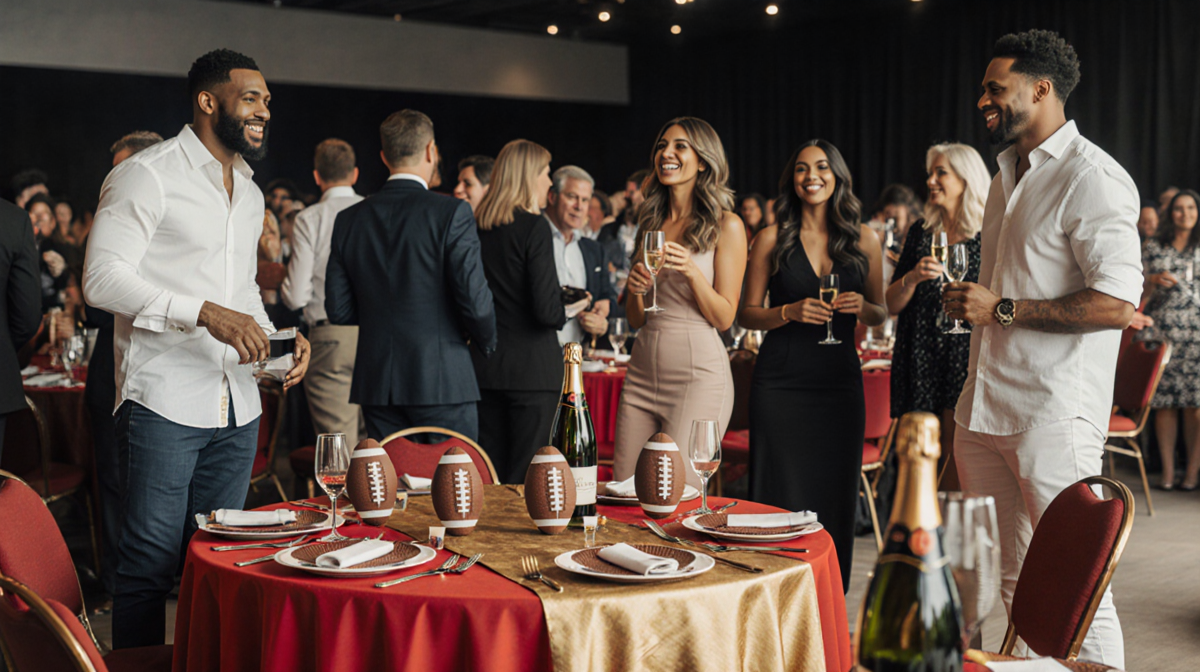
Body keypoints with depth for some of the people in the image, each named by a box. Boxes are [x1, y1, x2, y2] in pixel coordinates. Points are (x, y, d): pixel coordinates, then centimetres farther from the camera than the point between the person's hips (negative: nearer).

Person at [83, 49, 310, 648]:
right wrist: (204, 313, -24)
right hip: (164, 402, -7)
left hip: (237, 407, 7)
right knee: (150, 566, -2)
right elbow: (102, 278, -15)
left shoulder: (248, 192, 19)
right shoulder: (148, 175, -6)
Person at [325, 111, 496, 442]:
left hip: (376, 382, 5)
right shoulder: (452, 212, -9)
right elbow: (474, 299, -13)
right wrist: (486, 342, 7)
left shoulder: (348, 220, 5)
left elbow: (338, 309, 6)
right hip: (442, 382, -5)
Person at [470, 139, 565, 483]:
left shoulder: (478, 228, 8)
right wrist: (570, 305, 4)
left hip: (485, 366, 6)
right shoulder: (534, 226, -10)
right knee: (527, 479, -1)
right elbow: (547, 310, -15)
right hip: (531, 367, -6)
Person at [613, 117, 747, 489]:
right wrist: (635, 287, -6)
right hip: (643, 371, 6)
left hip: (698, 373, -6)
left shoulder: (726, 225, -2)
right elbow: (635, 320, 15)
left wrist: (692, 271, -18)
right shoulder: (651, 222, 13)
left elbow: (724, 318, -5)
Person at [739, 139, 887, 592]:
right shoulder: (773, 239, 2)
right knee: (781, 501, 0)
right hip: (781, 381, -2)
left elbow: (880, 314, 14)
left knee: (835, 497, 6)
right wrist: (790, 312, -14)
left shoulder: (864, 240, 7)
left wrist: (861, 306, -8)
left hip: (840, 380, 2)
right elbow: (746, 314, 4)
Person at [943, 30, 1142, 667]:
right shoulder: (1008, 173, 18)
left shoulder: (1091, 176, -11)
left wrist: (1001, 308, -18)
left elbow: (1117, 304, -20)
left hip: (1053, 415, -8)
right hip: (984, 406, 9)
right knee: (1007, 577, 13)